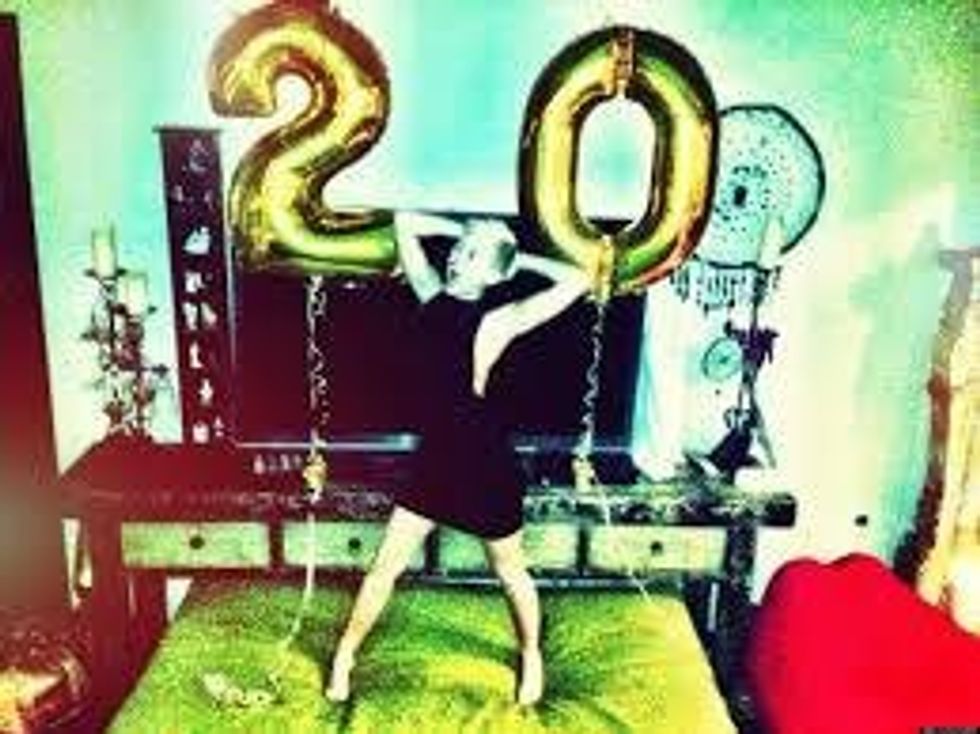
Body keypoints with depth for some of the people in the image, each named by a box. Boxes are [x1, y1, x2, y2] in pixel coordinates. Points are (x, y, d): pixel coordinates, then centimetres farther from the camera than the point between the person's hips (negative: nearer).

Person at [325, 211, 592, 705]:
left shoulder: (499, 321, -16)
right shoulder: (433, 295, -1)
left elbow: (578, 281, -23)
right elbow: (404, 223, 8)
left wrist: (520, 258, -10)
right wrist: (468, 231, 2)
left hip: (485, 463, -4)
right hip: (434, 460, 4)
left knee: (510, 574, 17)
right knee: (385, 566, 12)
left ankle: (531, 656, 42)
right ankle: (345, 653, 32)